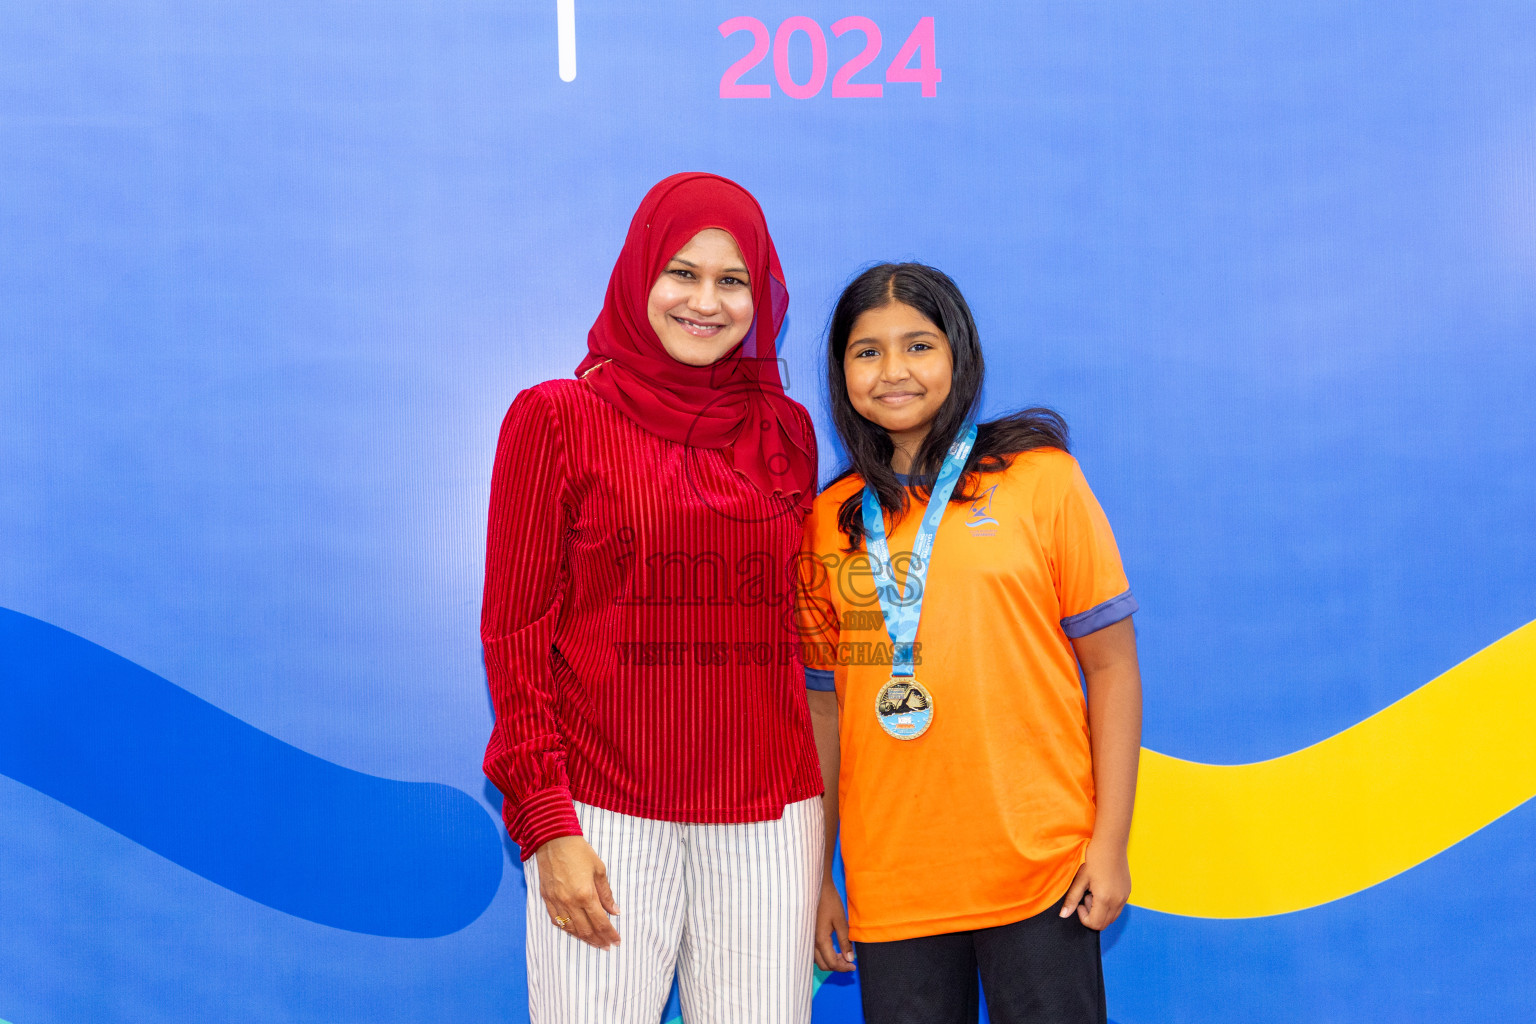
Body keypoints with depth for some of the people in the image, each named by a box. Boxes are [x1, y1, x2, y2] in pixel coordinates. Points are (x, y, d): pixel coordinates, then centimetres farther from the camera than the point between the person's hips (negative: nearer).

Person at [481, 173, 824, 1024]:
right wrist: (547, 824, -8)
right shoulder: (556, 418, 1)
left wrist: (817, 807, 11)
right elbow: (514, 633, -1)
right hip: (603, 810, -3)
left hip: (766, 813, 3)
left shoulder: (786, 432, 10)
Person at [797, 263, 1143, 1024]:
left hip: (1040, 871, -2)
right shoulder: (830, 520, 6)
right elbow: (825, 705, 9)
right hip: (890, 887, 2)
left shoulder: (1039, 478, -1)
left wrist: (1110, 841, -6)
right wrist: (815, 877, 10)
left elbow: (1110, 664, -1)